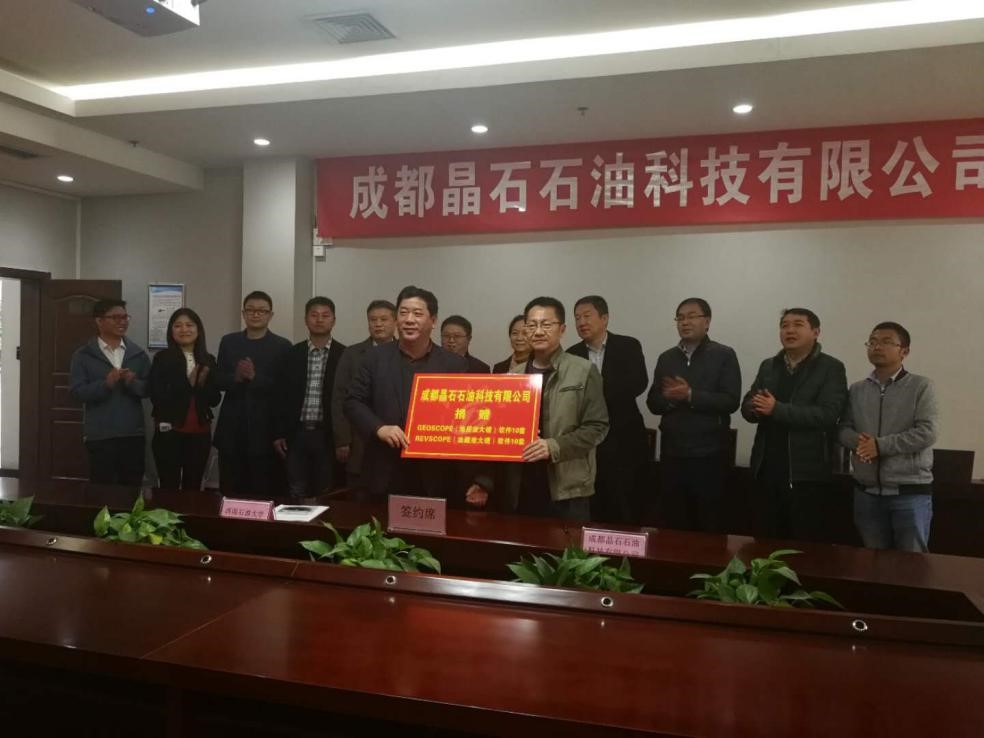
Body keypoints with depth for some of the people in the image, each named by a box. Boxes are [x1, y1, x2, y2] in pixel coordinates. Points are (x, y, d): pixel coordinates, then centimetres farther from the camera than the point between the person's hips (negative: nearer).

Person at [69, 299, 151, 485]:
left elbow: (149, 388, 6)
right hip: (99, 435, -2)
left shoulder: (138, 354, 9)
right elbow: (76, 392, -6)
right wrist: (106, 383, -21)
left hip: (133, 434, 2)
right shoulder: (83, 355, 1)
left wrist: (133, 383, -14)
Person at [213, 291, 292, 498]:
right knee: (229, 490, 8)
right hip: (232, 429, 3)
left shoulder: (282, 346, 0)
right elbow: (218, 380, 6)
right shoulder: (228, 342, 12)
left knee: (264, 492, 1)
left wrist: (254, 377, -18)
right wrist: (236, 377, -14)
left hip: (265, 429, -3)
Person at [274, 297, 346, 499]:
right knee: (296, 495, 7)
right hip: (297, 433, 2)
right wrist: (279, 434, 3)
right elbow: (282, 395, 7)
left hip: (328, 435, -2)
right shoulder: (292, 354, 6)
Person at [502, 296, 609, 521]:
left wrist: (554, 447, -18)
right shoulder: (514, 376, 11)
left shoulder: (584, 371, -1)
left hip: (567, 490, -4)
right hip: (522, 489, 4)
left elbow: (596, 427, -6)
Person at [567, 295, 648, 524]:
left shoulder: (628, 346, 0)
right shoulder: (572, 354, 8)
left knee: (625, 510, 2)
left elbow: (638, 383, -13)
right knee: (592, 509, 7)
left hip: (623, 441, -2)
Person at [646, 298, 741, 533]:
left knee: (709, 525, 5)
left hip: (709, 453, -4)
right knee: (672, 524, 9)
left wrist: (690, 396, -19)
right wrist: (669, 398, -12)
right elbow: (653, 403, 9)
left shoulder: (724, 355, -2)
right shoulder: (666, 358, 12)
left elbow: (730, 401, -11)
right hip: (672, 452, 4)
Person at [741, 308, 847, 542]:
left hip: (806, 474, -5)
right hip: (768, 470, 5)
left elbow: (828, 414, -17)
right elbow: (747, 407, 8)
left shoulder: (831, 368, -4)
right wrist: (756, 407, -16)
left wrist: (776, 409, -22)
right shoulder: (768, 366, 14)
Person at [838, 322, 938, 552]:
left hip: (911, 492, -4)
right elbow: (844, 428, 6)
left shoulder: (921, 386, -3)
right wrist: (859, 442, -16)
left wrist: (880, 445, -17)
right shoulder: (856, 389, 9)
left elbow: (926, 433, -13)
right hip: (867, 492, 4)